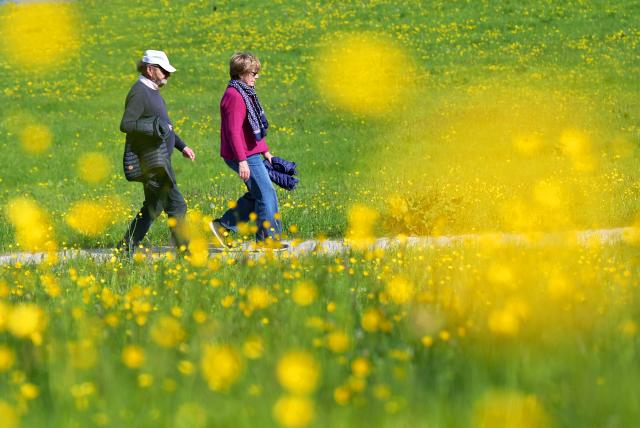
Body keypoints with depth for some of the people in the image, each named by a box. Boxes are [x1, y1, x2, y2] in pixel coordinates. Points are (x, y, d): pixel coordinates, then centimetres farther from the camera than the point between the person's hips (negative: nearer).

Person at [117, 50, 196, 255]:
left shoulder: (151, 91, 18)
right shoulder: (139, 92, -14)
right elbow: (125, 125, -22)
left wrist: (181, 146, 23)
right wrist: (154, 128, -25)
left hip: (158, 159, 10)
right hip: (153, 161, -10)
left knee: (153, 207, 12)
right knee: (176, 206, -6)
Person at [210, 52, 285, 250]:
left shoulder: (246, 93, 16)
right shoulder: (234, 96, -18)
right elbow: (234, 131, -22)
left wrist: (265, 151, 24)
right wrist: (242, 161, -25)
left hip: (251, 153, 10)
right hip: (244, 155, -10)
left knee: (256, 195, 14)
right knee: (266, 194, -5)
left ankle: (223, 226, 18)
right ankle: (268, 237, 4)